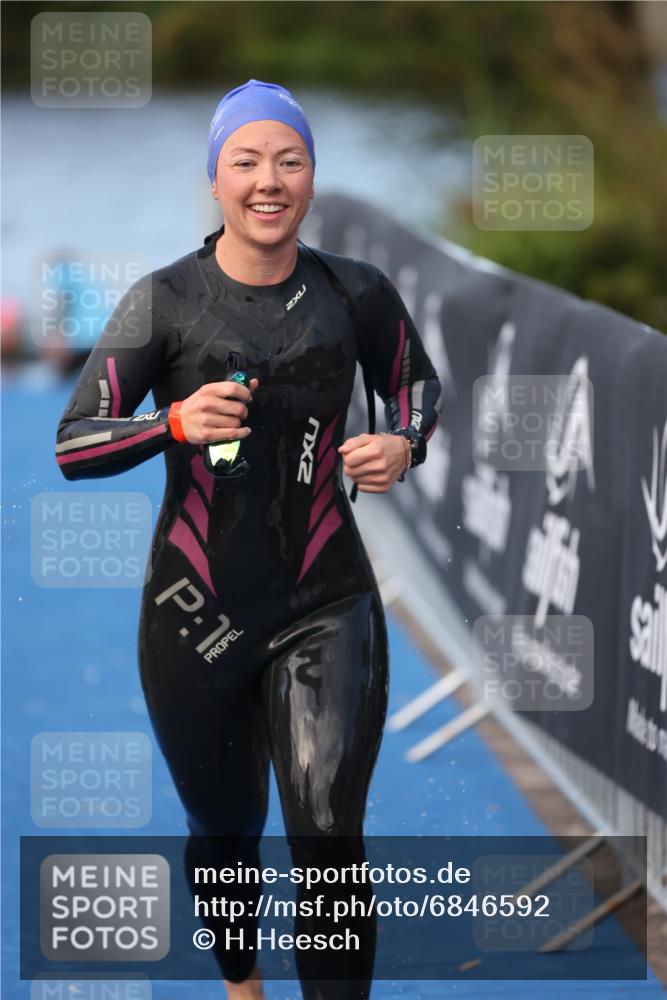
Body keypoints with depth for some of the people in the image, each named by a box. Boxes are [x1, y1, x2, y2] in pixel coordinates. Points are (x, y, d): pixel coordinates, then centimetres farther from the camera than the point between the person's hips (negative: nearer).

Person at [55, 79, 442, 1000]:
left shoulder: (355, 293, -2)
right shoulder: (165, 301, -8)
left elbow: (416, 381, 17)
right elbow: (72, 446, -8)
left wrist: (403, 445, -5)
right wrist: (174, 424, -26)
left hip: (326, 608, 0)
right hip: (195, 612, 0)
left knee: (329, 845, -16)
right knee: (224, 835, 18)